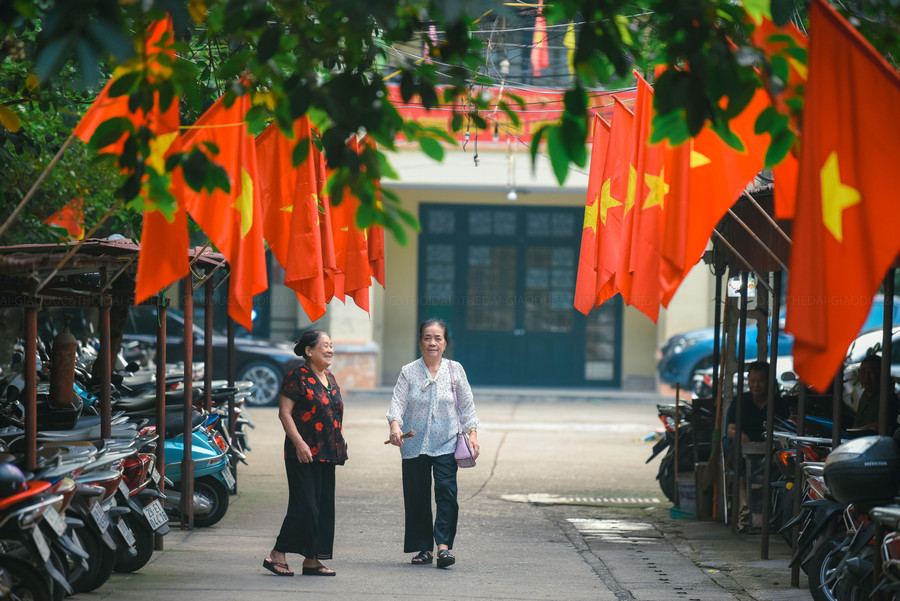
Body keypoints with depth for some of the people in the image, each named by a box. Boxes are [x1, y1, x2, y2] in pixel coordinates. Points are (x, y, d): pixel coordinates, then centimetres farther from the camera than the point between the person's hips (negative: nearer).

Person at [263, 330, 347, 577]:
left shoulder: (330, 378, 16)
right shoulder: (297, 378, -8)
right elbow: (285, 413, -13)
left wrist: (341, 440, 15)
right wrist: (299, 442, -20)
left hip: (327, 454, 8)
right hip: (304, 455, -8)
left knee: (324, 506, 6)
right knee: (305, 505, -12)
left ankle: (312, 560, 11)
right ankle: (277, 554, -3)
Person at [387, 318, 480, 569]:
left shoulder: (455, 370, 5)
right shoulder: (409, 372, 3)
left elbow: (467, 405, 11)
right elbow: (398, 402, -5)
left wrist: (472, 432, 1)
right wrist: (395, 425, -24)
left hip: (446, 444, -1)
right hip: (414, 444, 1)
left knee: (446, 490, -15)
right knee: (416, 496, 3)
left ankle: (443, 545, -16)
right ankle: (423, 548, 13)